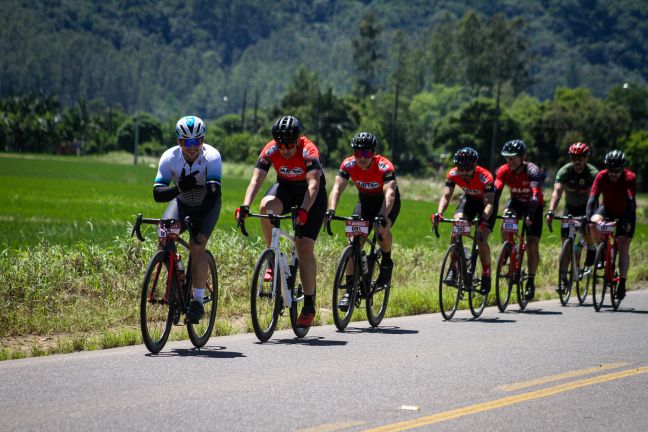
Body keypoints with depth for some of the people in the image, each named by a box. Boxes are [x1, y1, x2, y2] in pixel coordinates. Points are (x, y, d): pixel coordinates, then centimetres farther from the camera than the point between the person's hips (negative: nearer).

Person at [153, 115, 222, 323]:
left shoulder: (212, 156, -28)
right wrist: (179, 188, -45)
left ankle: (198, 301, -14)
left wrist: (200, 218, -47)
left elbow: (213, 191, -37)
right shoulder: (170, 157, -22)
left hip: (207, 204, -2)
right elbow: (157, 193, -27)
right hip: (181, 201, 2)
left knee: (197, 245, -23)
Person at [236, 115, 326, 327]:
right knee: (266, 206, -33)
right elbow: (256, 179, -27)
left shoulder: (309, 151, -31)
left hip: (311, 196, -3)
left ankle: (309, 305, -4)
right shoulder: (270, 150, -22)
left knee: (305, 248, -13)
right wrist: (245, 206, -43)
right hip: (286, 187, 3)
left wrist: (303, 211, -56)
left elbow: (313, 184, -41)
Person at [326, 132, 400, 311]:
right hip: (365, 200, 3)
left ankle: (387, 263, -5)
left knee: (383, 229, -34)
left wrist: (382, 216, -58)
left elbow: (390, 193, -42)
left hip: (387, 202, -3)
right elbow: (337, 188, -30)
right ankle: (349, 290, -10)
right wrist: (331, 210, -48)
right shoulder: (348, 165, -22)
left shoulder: (385, 167, -31)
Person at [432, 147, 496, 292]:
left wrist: (483, 220, -56)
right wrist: (439, 213, -45)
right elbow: (446, 196, -27)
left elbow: (489, 204, -39)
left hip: (486, 202, -3)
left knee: (481, 239, -18)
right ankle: (453, 268, -18)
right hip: (469, 200, 3)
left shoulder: (485, 177, -35)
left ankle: (486, 275, 3)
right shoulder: (453, 174, -25)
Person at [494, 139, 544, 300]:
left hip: (534, 205, -3)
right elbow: (495, 192, -30)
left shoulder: (532, 171, -31)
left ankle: (531, 282, 2)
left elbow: (535, 195, -43)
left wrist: (530, 216, -57)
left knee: (532, 245, -9)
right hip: (517, 202, 3)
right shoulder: (504, 171, -20)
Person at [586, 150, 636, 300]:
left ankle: (622, 283, -6)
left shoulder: (629, 178, -27)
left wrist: (626, 221, -50)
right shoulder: (601, 176, -22)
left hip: (625, 213, -2)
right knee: (595, 222, -31)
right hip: (608, 209, 2)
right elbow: (592, 199, -28)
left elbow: (630, 201, -37)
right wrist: (588, 218, -43)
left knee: (623, 248, -11)